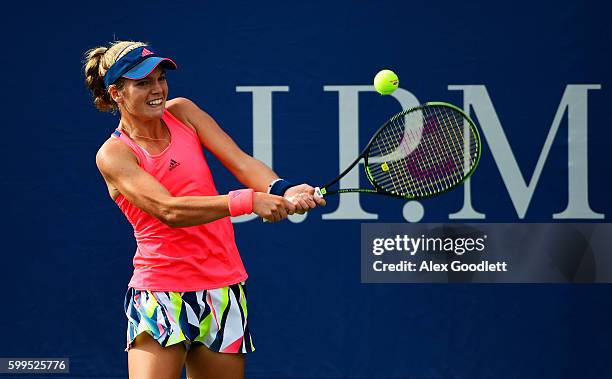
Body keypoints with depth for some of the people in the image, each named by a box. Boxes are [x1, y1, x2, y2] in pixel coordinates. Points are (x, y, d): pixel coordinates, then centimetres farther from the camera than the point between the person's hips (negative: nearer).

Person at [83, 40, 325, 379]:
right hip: (161, 293, -5)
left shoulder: (181, 112, 6)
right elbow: (169, 210, -24)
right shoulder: (114, 155, -10)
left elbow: (240, 161, -4)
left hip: (223, 288, 5)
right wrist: (246, 200, -34)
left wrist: (282, 191, -25)